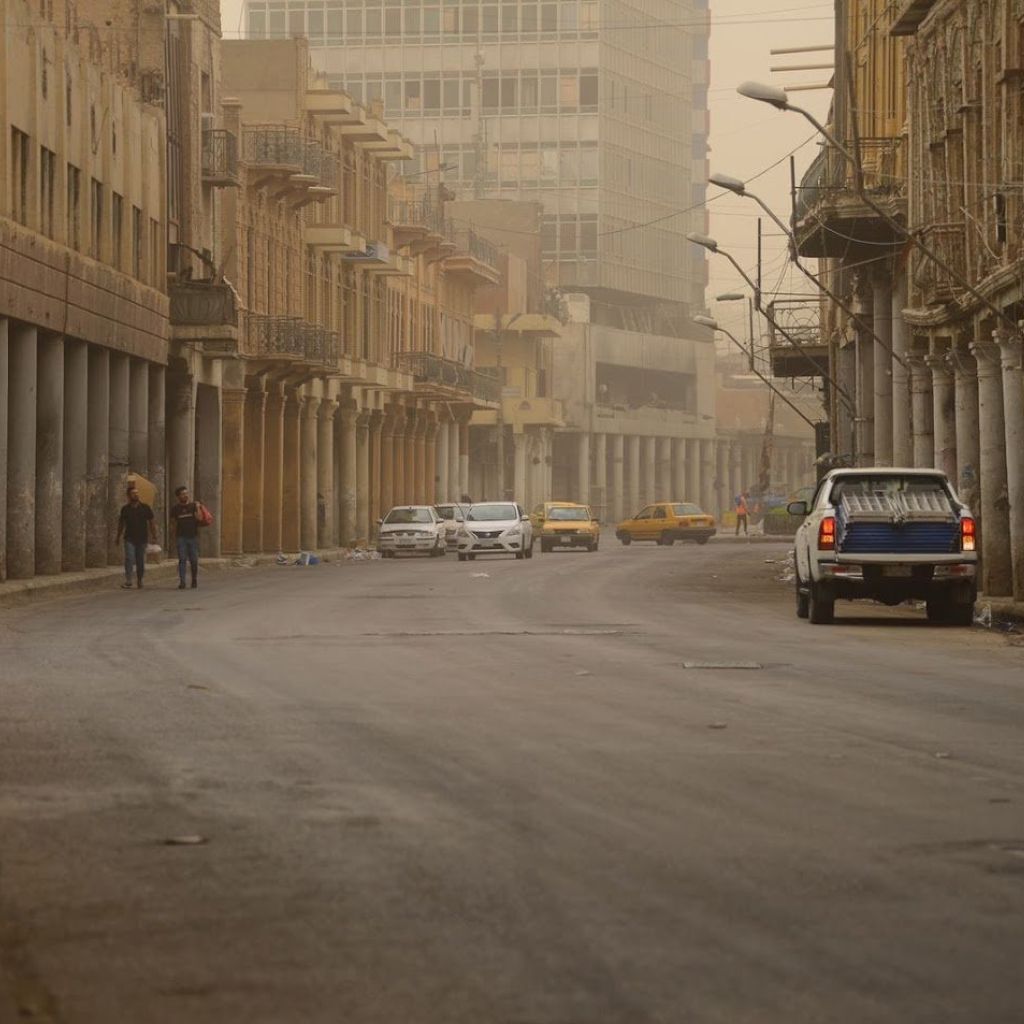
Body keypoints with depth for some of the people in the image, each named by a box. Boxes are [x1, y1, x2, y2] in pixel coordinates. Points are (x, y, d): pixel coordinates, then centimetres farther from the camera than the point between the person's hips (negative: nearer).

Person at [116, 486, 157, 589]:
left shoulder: (145, 508, 3)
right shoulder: (125, 509, 5)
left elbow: (151, 523, 5)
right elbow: (121, 523, 15)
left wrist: (154, 536, 0)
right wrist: (118, 537, 16)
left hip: (142, 538, 1)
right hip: (129, 538, -1)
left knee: (140, 561, 6)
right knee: (129, 559, -14)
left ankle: (140, 581, 21)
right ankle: (128, 581, -19)